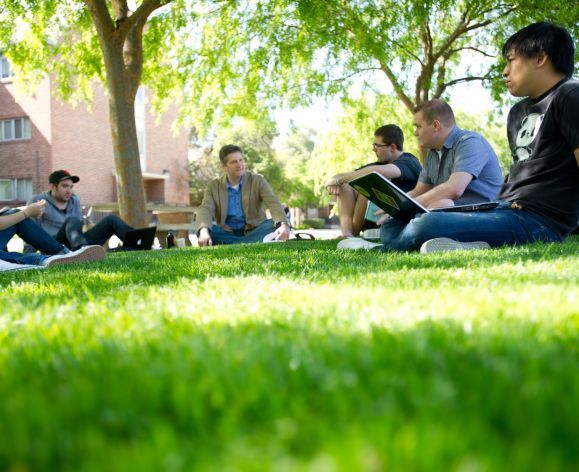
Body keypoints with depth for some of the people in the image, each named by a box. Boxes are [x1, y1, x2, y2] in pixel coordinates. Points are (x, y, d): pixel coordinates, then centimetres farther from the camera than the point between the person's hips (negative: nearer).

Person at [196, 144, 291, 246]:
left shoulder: (257, 181, 0)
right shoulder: (214, 186, 3)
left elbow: (273, 203, -14)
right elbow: (205, 210, -13)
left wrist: (284, 225, -36)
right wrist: (204, 231, -37)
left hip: (253, 232, 0)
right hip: (228, 234, 0)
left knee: (274, 224, -29)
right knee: (201, 230, -25)